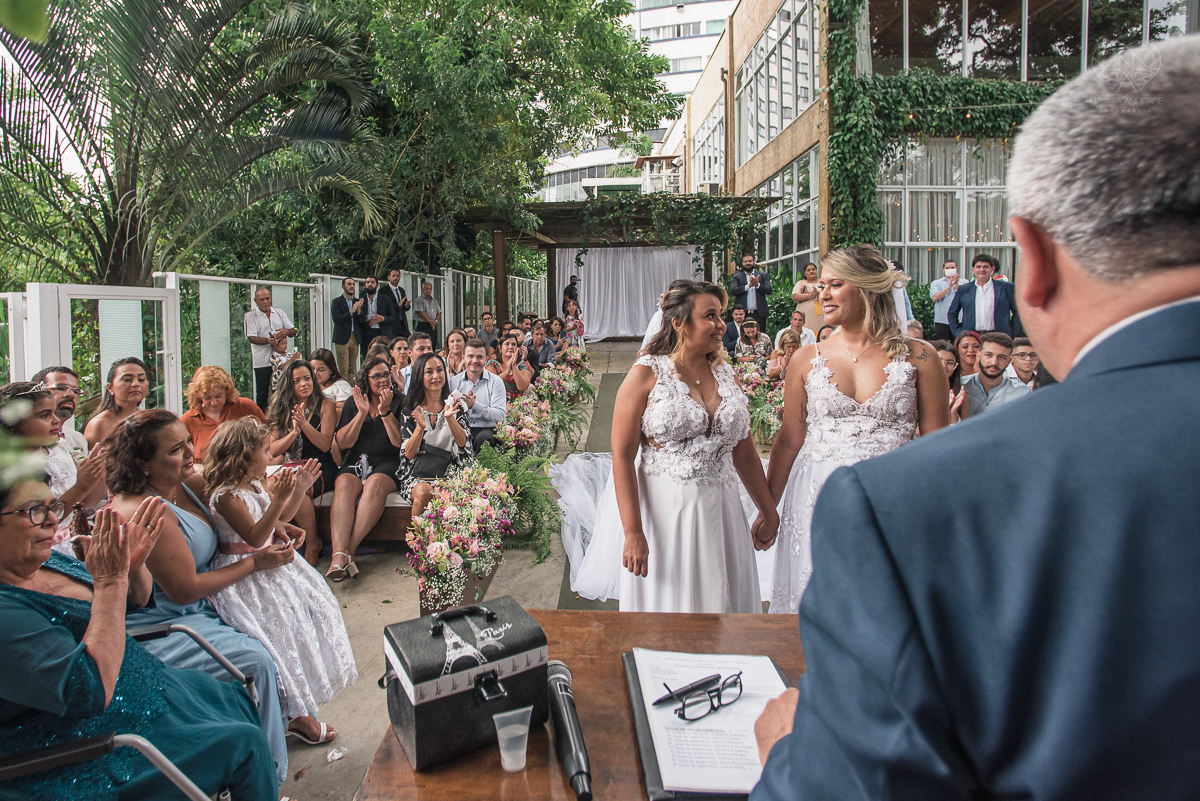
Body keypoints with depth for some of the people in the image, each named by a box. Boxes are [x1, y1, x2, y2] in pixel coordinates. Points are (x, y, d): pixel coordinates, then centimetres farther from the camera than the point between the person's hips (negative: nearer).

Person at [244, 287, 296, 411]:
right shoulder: (250, 316, 1)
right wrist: (268, 340, -27)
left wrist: (286, 332, -14)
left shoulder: (279, 313, 12)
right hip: (262, 361, -3)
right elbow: (252, 338, -8)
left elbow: (293, 331, 10)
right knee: (262, 392, 3)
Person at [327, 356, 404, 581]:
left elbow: (400, 442, -2)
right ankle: (339, 553, -47)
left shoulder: (400, 402, 10)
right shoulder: (352, 404, 17)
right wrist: (362, 413, -4)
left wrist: (385, 411, -10)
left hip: (387, 464, -2)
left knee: (375, 484, -36)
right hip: (355, 463, 2)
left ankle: (349, 549, -39)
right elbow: (342, 443, 6)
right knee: (344, 486, -31)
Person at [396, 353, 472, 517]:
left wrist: (449, 418, -22)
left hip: (449, 472, 0)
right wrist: (420, 427, -21)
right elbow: (408, 454, -4)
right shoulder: (410, 410, 4)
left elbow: (462, 442, -5)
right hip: (417, 475, 0)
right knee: (423, 491, -33)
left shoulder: (456, 405, 8)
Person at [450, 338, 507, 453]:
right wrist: (463, 407, -15)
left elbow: (500, 416, -8)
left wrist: (474, 405, -18)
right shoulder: (453, 382, 13)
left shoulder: (495, 381, 5)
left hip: (486, 429, -1)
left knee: (483, 438, -35)